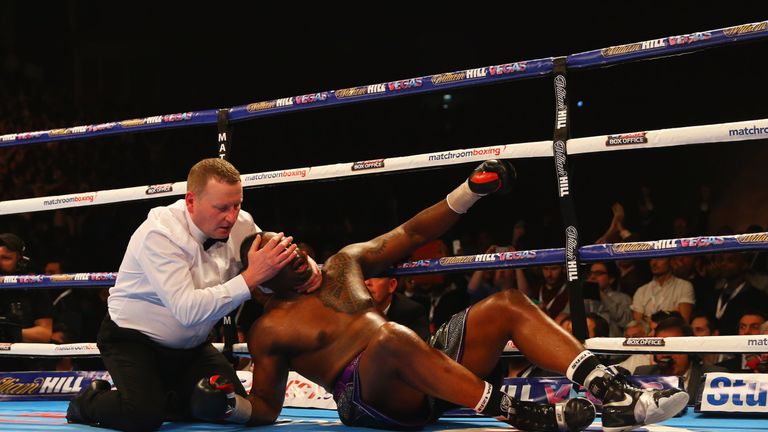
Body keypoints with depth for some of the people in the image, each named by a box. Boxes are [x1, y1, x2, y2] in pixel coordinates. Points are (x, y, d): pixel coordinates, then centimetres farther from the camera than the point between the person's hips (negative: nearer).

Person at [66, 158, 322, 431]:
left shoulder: (241, 225, -11)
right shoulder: (160, 234, -29)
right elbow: (187, 310, -39)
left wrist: (305, 264, -24)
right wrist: (251, 278, -42)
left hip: (190, 345, 6)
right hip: (133, 338, -6)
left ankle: (160, 399, 19)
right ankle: (89, 400, 7)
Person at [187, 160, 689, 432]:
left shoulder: (344, 264, 17)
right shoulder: (270, 330, 3)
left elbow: (413, 233, 19)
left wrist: (470, 191, 10)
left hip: (423, 382, 7)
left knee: (508, 304, -9)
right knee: (392, 335, -40)